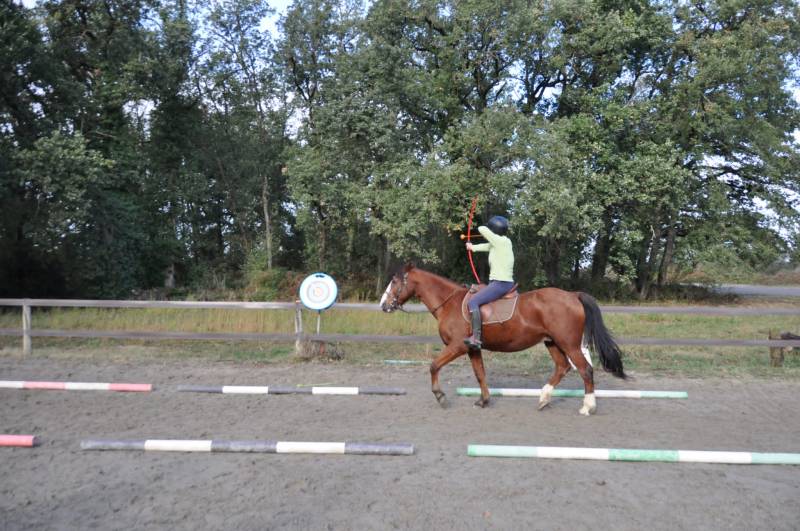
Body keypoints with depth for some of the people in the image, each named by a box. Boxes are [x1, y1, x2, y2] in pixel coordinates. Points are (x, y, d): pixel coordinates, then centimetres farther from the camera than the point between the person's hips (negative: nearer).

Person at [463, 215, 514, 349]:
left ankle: (476, 338, -26)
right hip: (506, 283, 10)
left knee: (473, 301, -17)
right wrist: (473, 247, 47)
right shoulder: (503, 242, 13)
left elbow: (481, 229, -9)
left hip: (499, 284, -10)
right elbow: (487, 246, 31)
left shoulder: (499, 241, -13)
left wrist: (489, 231, 13)